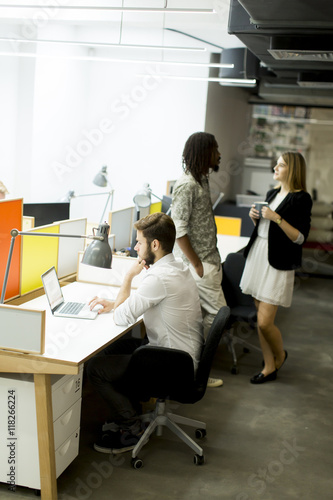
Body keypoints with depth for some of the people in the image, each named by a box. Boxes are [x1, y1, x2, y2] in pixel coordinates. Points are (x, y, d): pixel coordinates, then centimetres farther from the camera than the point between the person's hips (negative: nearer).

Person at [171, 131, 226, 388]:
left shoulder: (202, 179, 11)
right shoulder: (187, 185, -19)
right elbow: (178, 229, -22)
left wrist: (214, 260, 16)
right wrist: (197, 265, -18)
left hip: (209, 259, 9)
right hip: (197, 262, -9)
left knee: (201, 314, 14)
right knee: (217, 313, -4)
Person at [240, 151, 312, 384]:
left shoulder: (301, 199, -9)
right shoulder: (272, 193, 14)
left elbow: (300, 237, -15)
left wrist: (277, 218, -22)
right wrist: (255, 217, 4)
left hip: (278, 263, -7)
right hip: (258, 254, 7)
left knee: (265, 321, -8)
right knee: (261, 318, 10)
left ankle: (280, 355, 21)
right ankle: (269, 367, 23)